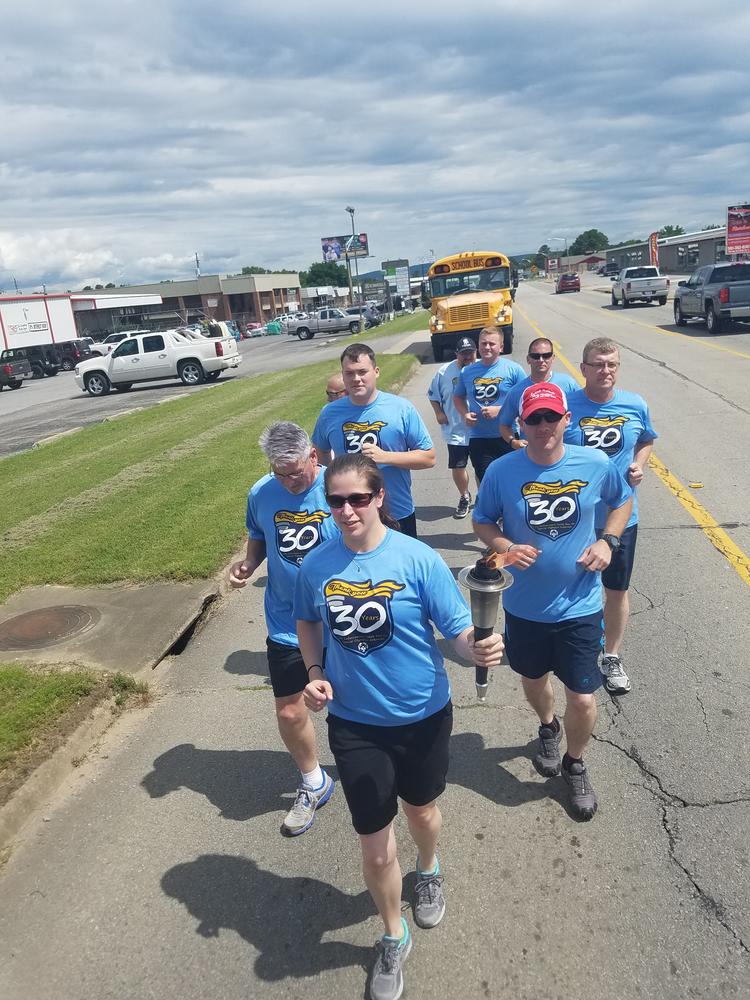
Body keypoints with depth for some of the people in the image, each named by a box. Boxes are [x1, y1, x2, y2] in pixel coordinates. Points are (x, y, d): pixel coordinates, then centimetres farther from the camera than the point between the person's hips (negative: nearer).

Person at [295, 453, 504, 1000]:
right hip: (354, 723, 1)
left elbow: (459, 629, -17)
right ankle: (395, 938, 40)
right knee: (375, 847, 9)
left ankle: (429, 870, 62)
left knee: (422, 810, 26)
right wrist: (315, 673, -6)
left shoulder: (418, 559, -19)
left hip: (422, 716, -1)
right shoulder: (316, 565, -10)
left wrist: (479, 647, -39)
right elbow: (307, 620, 9)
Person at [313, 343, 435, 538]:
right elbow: (320, 454, 16)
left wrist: (385, 456, -20)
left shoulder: (402, 408, -9)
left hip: (398, 515, -1)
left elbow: (429, 458, -8)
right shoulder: (330, 413, -2)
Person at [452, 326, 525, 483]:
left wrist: (500, 410, -17)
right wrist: (465, 414, -2)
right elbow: (458, 397, 18)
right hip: (478, 439, 2)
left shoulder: (513, 369, -5)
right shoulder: (467, 372, 5)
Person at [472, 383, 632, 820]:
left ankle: (575, 764, 37)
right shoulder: (502, 472, -13)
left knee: (583, 699, 4)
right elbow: (483, 521, -1)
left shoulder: (596, 464, -11)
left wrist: (608, 541, -9)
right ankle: (549, 728, 59)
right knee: (534, 679, 24)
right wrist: (506, 547, -21)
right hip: (524, 605, 1)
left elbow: (623, 500, 7)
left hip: (579, 605, -1)